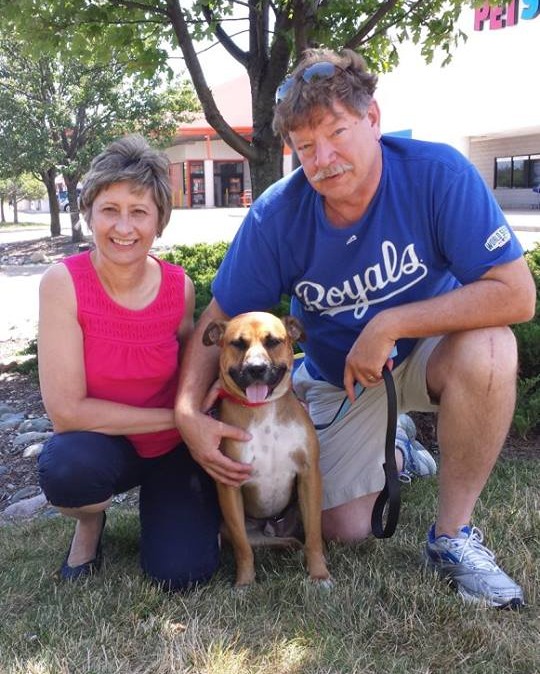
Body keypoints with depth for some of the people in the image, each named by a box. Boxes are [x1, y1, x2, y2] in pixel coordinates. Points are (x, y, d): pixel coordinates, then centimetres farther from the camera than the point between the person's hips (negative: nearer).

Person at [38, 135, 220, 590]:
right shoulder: (63, 282, -20)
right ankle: (90, 520, 2)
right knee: (66, 466, -36)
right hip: (103, 445, -2)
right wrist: (176, 416, -20)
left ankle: (158, 500, 19)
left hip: (175, 447, 2)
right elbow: (66, 410, -23)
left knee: (182, 572, -15)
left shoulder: (180, 286, -11)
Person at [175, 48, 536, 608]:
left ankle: (452, 537, -15)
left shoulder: (437, 173, -26)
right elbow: (219, 320, -12)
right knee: (345, 530, -4)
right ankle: (391, 449, 31)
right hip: (337, 376, 2)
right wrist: (190, 413, -26)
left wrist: (390, 323, -33)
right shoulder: (277, 216, -20)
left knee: (487, 349, -36)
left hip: (424, 349, -1)